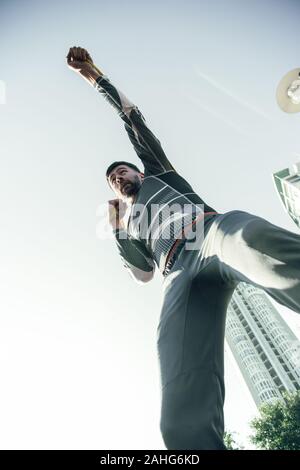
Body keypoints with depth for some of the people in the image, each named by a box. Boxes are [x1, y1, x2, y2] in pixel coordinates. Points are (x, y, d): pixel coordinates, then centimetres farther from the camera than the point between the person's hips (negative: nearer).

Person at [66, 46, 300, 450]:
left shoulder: (156, 173, 37)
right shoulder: (127, 223, 38)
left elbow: (133, 119, 35)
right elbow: (144, 274, 25)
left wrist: (94, 75, 44)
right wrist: (118, 227, 24)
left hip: (210, 230, -1)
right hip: (180, 276, 2)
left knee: (252, 240, -42)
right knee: (184, 421, -21)